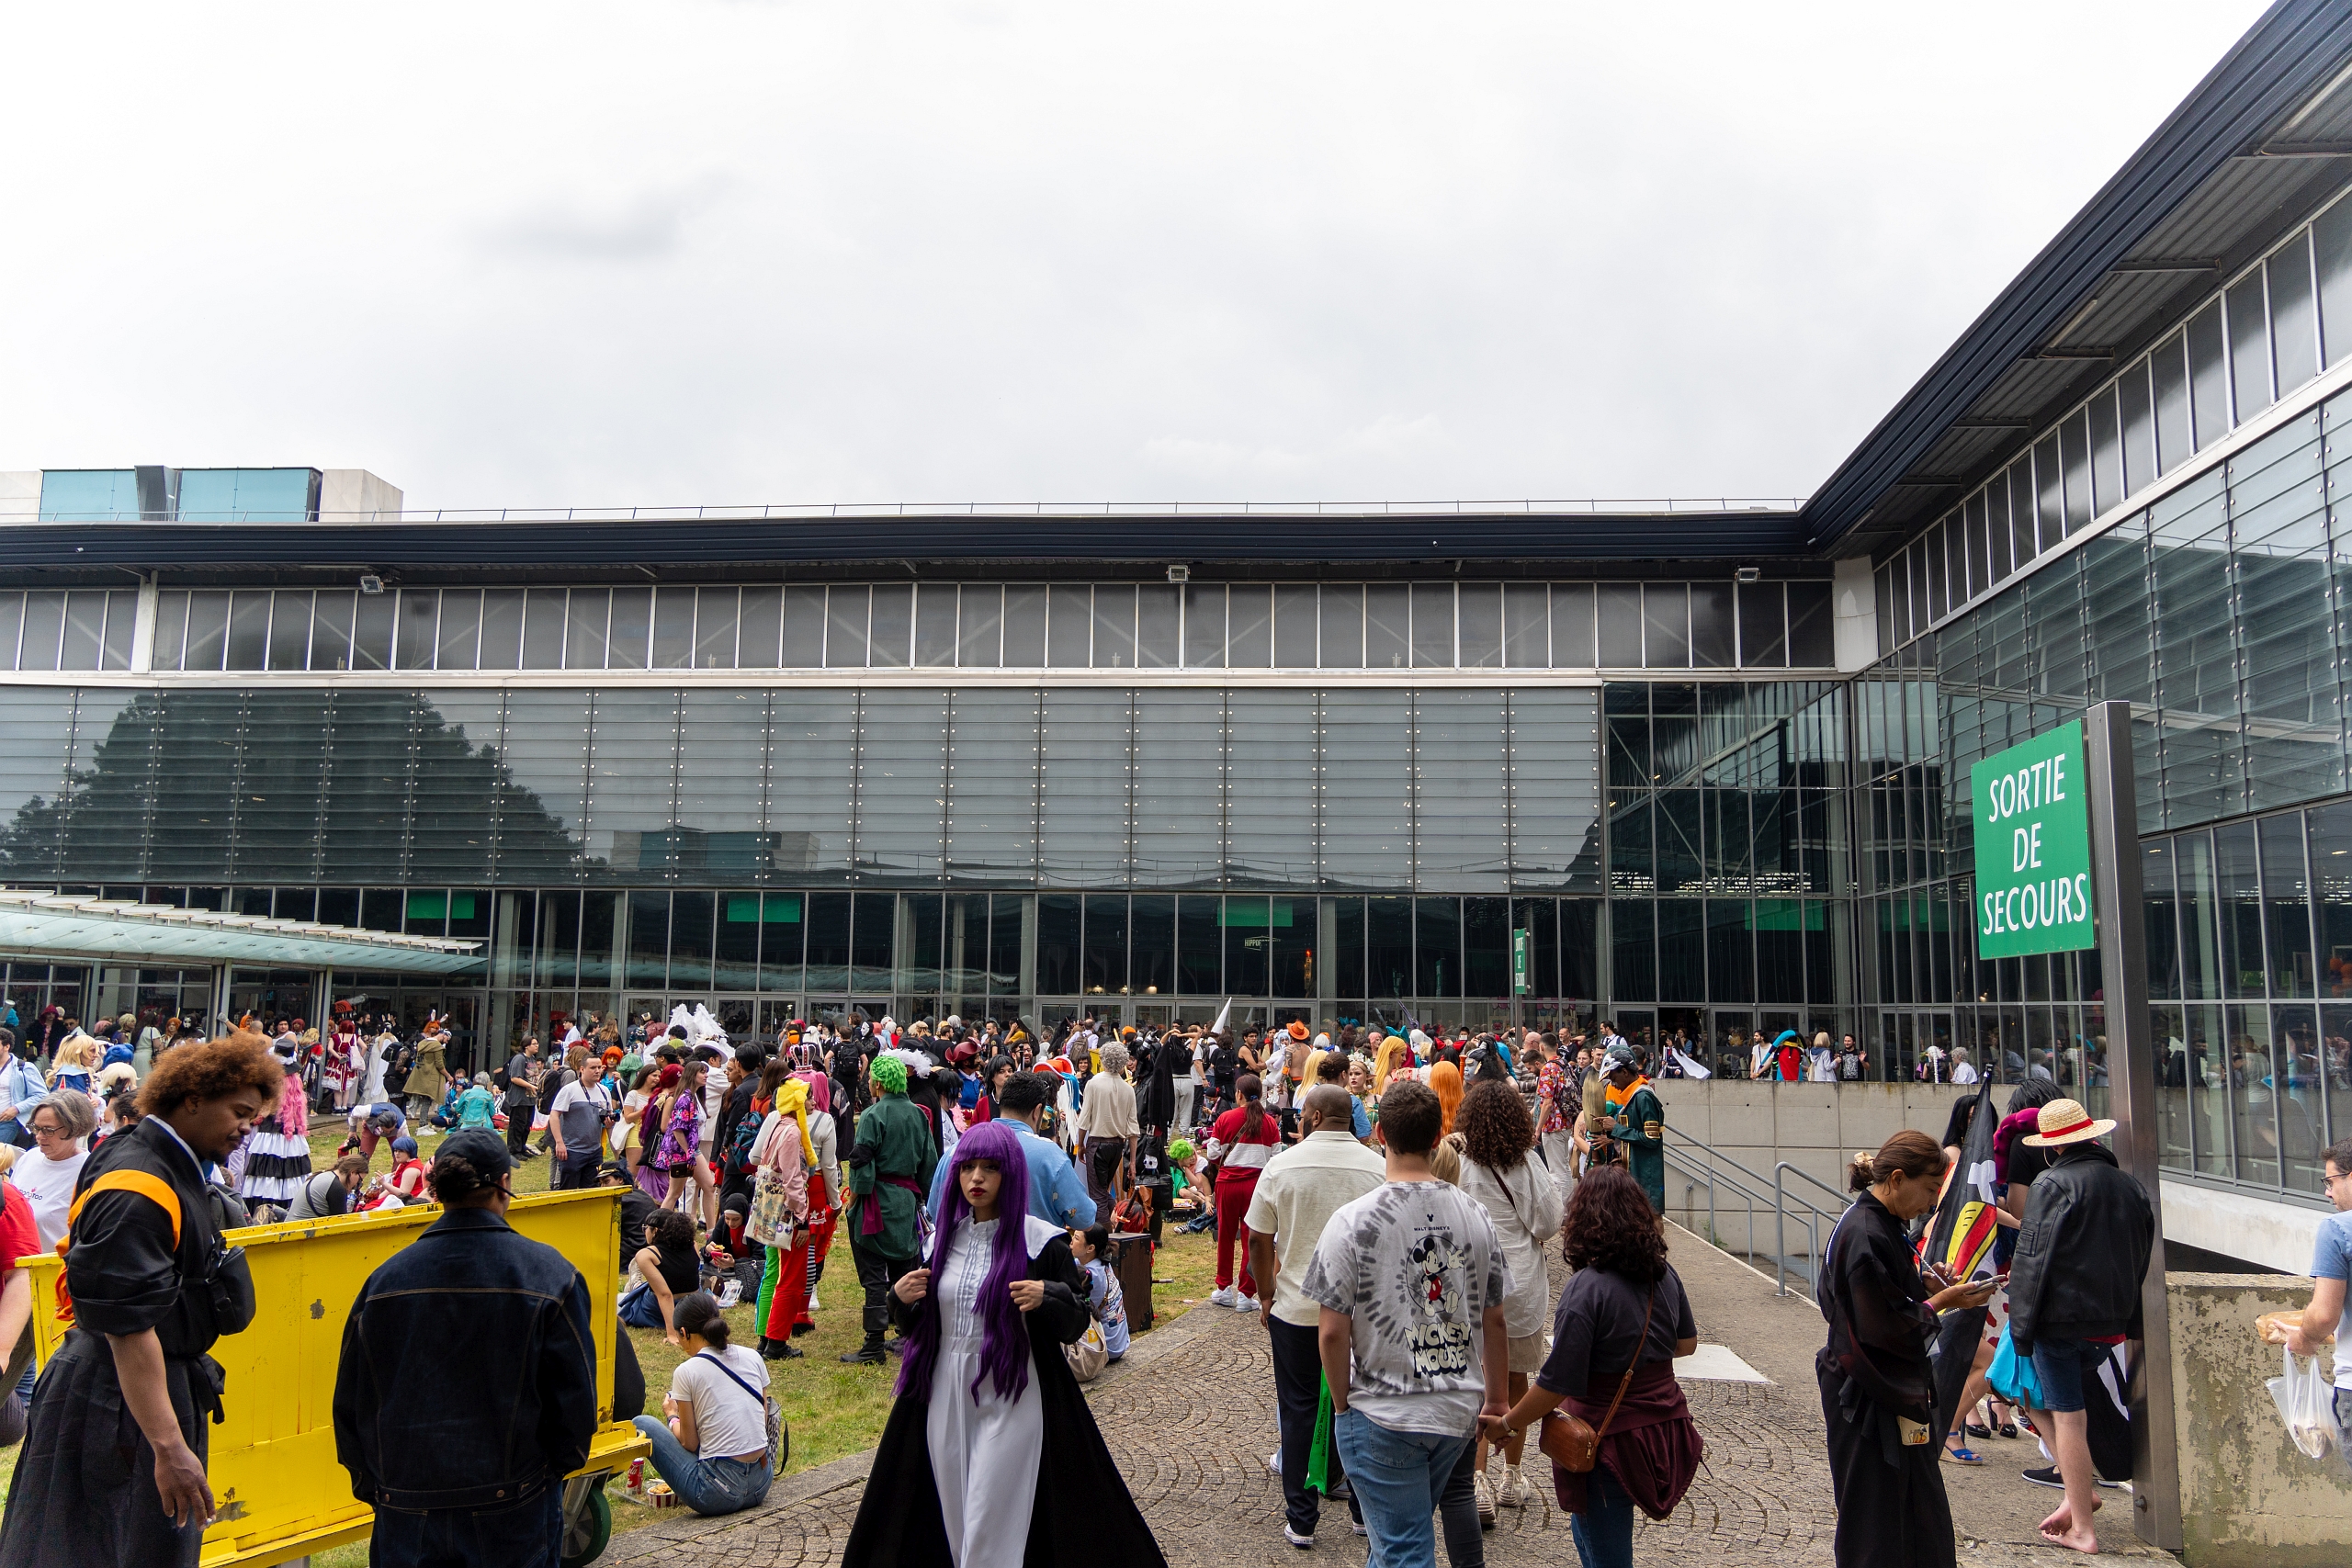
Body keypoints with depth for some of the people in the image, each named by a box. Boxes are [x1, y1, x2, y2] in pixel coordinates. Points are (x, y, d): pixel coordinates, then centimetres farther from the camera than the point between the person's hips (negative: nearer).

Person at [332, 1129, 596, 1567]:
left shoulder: (385, 1279, -4)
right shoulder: (549, 1275, -12)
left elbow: (351, 1403, 3)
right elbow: (574, 1399, -9)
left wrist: (373, 1487, 15)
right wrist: (550, 1471, 8)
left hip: (407, 1517, 2)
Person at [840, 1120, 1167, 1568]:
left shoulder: (1040, 1241, -6)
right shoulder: (941, 1238, 7)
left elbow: (1076, 1323, -4)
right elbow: (913, 1326, 15)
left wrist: (1046, 1298, -24)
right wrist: (901, 1298, -6)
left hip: (1010, 1400, -4)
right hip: (945, 1397, 5)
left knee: (991, 1531, -4)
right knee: (953, 1526, 12)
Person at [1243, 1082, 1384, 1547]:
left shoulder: (1281, 1165, -9)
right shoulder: (1380, 1168, -6)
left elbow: (1259, 1240, -4)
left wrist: (1268, 1295, 10)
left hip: (1296, 1308, -1)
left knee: (1299, 1410, 9)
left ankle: (1301, 1521, 15)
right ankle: (1365, 1509, 25)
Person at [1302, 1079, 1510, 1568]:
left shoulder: (1352, 1221, -16)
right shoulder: (1473, 1214, -3)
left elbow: (1332, 1331, -15)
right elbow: (1494, 1321, 5)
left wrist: (1343, 1404, 1)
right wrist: (1496, 1399, 17)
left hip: (1382, 1415, -5)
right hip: (1459, 1411, 5)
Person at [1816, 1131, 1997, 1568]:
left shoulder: (1882, 1225, 8)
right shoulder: (1867, 1237, -24)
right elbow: (1884, 1330, -23)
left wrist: (1927, 1283, 3)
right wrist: (1941, 1301, -14)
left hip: (1891, 1393, 10)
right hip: (1873, 1403, -10)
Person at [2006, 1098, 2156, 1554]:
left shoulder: (2053, 1183, -13)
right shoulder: (2128, 1184, 7)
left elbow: (2032, 1260, -15)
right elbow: (2143, 1257, 14)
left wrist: (2021, 1328, -9)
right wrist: (2129, 1323, 22)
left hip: (2061, 1316, -7)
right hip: (2110, 1323, 7)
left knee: (2067, 1415, 0)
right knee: (2066, 1404, 24)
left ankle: (2082, 1530, 4)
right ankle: (2080, 1491, 22)